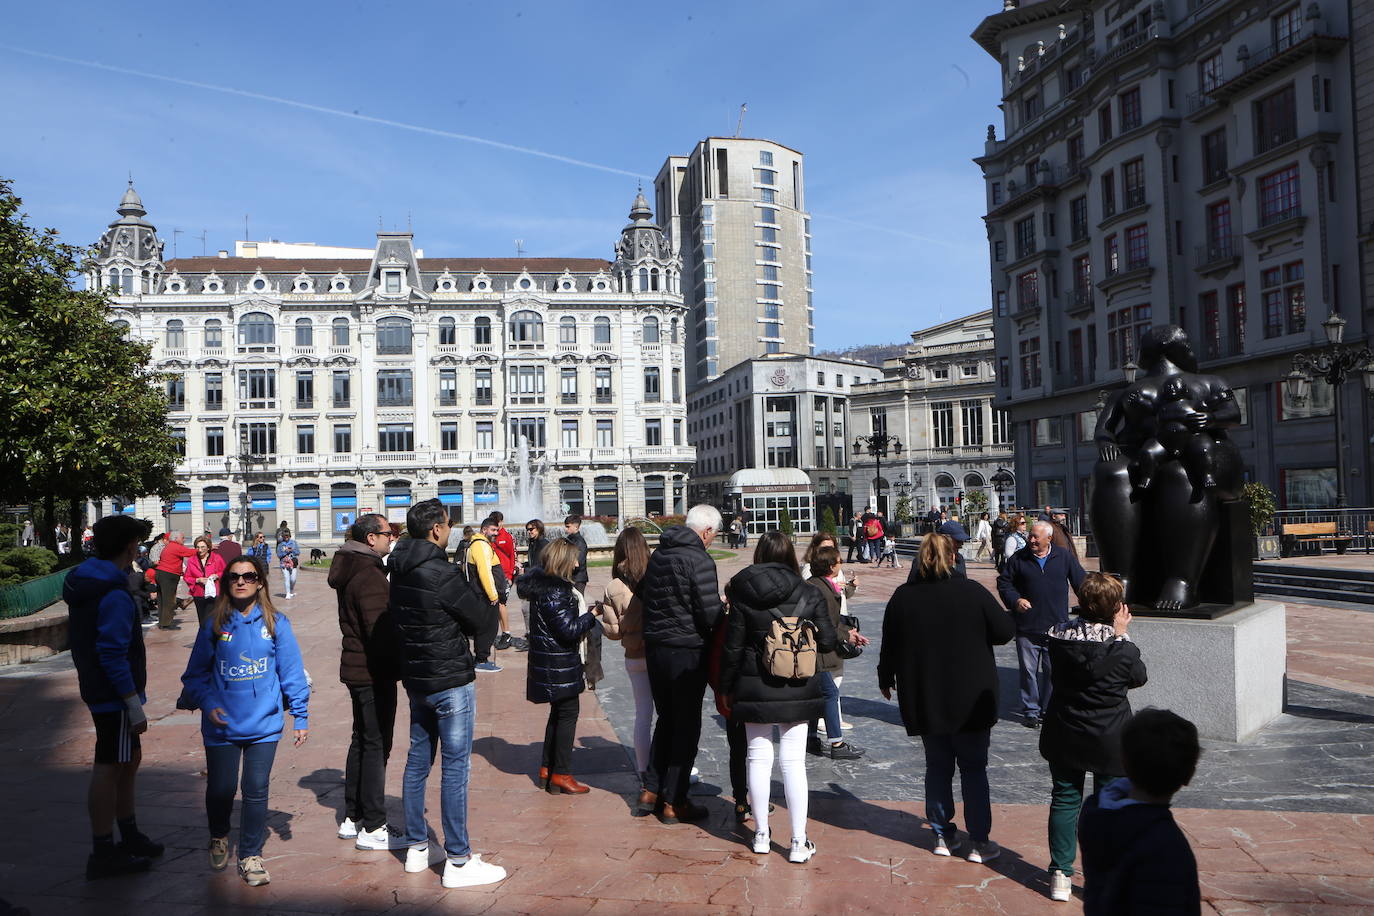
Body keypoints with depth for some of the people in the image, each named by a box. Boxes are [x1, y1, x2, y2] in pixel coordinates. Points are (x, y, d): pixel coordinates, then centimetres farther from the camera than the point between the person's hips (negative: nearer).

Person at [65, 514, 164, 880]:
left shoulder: (82, 582, 9)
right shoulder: (115, 595, -22)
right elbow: (113, 655, -25)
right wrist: (134, 705, -21)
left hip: (97, 689, 10)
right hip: (115, 696, -10)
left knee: (129, 759, 19)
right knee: (109, 768, -1)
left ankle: (129, 835, 31)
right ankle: (103, 853, 8)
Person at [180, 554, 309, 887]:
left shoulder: (276, 623, -2)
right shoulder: (214, 624, 0)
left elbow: (292, 671, 1)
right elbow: (195, 673, 7)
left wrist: (300, 716, 0)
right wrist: (207, 704, -9)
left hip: (264, 724, 0)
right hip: (221, 725, 1)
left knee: (256, 790, 2)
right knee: (221, 788, 9)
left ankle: (251, 856, 20)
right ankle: (218, 837, 40)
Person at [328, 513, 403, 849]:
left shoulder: (351, 569, 11)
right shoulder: (369, 576, -20)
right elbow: (381, 630, -25)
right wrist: (400, 664, -16)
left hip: (357, 669, 10)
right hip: (374, 673, -10)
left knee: (361, 741, 19)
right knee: (376, 746, -3)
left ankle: (352, 818, 29)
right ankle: (373, 829, 4)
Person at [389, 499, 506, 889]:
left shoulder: (401, 570, 5)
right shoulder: (440, 573, -21)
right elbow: (483, 621, -15)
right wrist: (492, 599, 6)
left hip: (416, 679, 9)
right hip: (450, 681, -9)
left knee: (418, 761, 16)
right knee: (455, 768, -2)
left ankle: (416, 848, 28)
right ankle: (458, 862, 5)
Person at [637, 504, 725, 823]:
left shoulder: (658, 554, 6)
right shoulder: (700, 561, -18)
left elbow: (643, 594, 14)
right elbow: (711, 615, -20)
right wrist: (724, 607, 0)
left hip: (654, 647, 7)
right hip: (687, 651, -7)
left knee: (666, 718, 21)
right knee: (687, 725, 5)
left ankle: (651, 790, 25)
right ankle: (673, 802, 12)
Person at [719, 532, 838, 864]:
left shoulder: (741, 595, -6)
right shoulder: (808, 595, -6)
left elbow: (732, 647, -4)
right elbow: (827, 642, -3)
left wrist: (727, 688, 7)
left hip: (755, 689, 0)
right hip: (797, 690, 0)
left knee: (759, 758, 11)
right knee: (794, 761, 5)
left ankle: (761, 834, 22)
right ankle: (799, 842, 8)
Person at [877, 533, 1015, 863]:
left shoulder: (902, 597, -5)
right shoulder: (972, 592, -12)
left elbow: (889, 645, 3)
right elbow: (1005, 632, -7)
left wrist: (885, 678, 19)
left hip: (923, 701, 2)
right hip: (971, 700, -2)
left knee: (938, 766, 14)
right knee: (973, 768, 8)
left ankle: (943, 835, 20)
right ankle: (979, 842, 12)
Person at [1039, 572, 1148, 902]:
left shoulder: (1058, 637, -11)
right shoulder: (1123, 649, -20)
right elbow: (1139, 677, 1)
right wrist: (1120, 634, 0)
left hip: (1064, 737, 3)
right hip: (1110, 740, -3)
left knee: (1064, 800, 14)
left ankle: (1060, 876, 20)